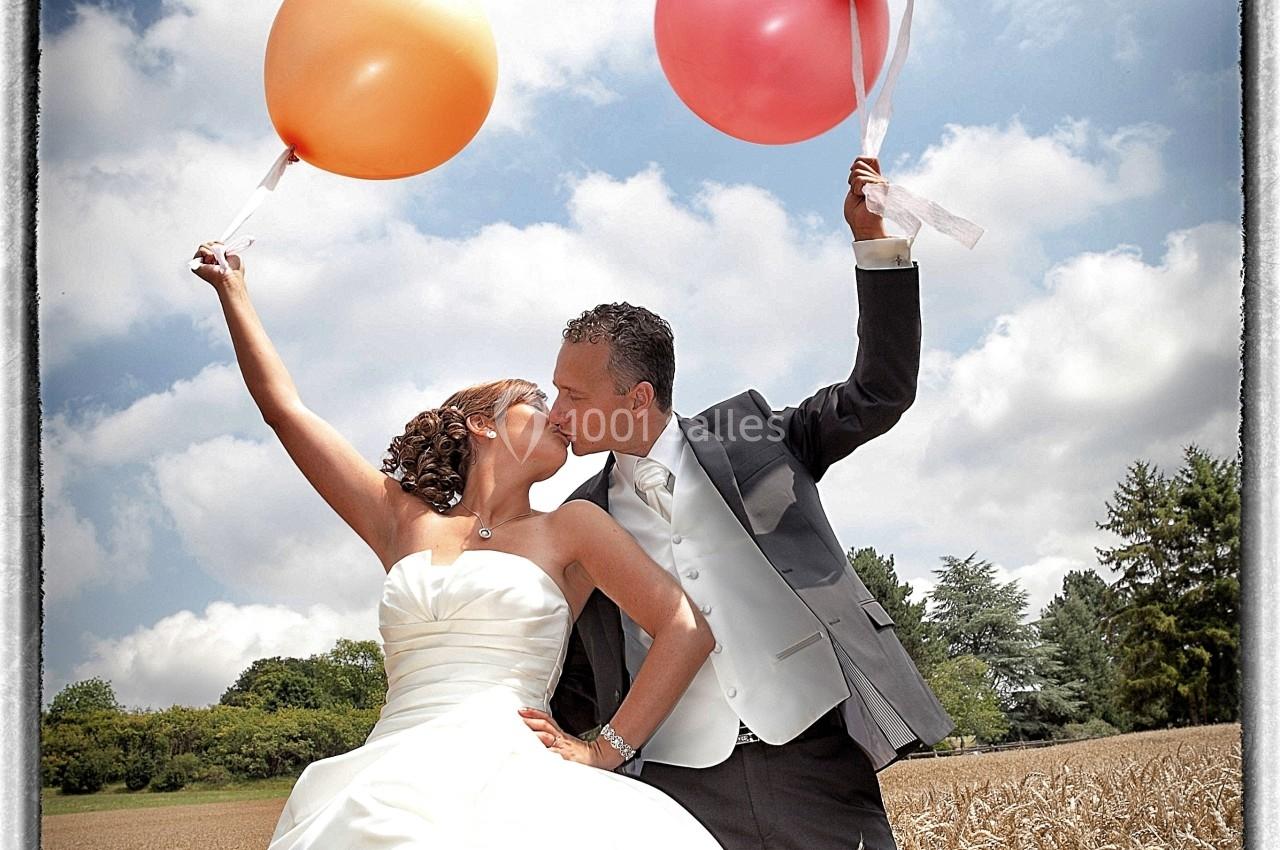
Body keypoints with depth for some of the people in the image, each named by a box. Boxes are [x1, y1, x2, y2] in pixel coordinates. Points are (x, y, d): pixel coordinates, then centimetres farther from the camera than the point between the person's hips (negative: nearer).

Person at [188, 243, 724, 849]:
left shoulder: (570, 527, 14)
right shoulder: (406, 523, 20)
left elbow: (688, 630, 7)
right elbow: (284, 408, 23)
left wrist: (605, 749, 1)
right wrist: (232, 291, 30)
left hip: (505, 784, -2)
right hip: (382, 792, 2)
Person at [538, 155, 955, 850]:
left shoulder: (748, 437, 7)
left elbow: (881, 392, 5)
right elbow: (579, 688, 18)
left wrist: (874, 239, -3)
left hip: (817, 756, -1)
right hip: (681, 785, 2)